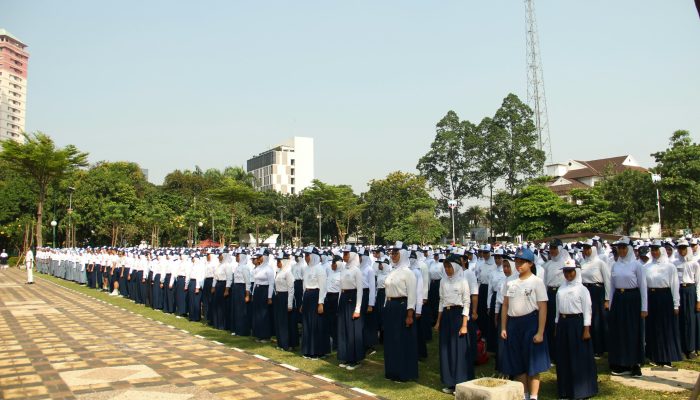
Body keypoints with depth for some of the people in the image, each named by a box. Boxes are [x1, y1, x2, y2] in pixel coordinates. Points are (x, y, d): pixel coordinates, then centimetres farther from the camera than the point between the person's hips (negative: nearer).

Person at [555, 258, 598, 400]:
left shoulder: (581, 289, -5)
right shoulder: (560, 289, 10)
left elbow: (587, 310, -8)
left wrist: (586, 329, -12)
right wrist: (557, 326, 12)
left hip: (577, 322, -5)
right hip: (563, 323, 5)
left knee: (580, 357, -1)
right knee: (564, 357, 11)